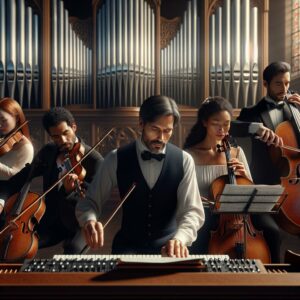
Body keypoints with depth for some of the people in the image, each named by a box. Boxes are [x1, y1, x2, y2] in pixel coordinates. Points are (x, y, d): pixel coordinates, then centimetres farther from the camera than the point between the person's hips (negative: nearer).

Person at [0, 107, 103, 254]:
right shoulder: (48, 152, 3)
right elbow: (22, 178, 0)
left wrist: (69, 191, -37)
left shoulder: (94, 160, -14)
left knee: (73, 249, -34)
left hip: (78, 223, -4)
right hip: (50, 221, 5)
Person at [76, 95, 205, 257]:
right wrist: (89, 220, -25)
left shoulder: (184, 161, -5)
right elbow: (89, 201, -1)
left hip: (168, 246, 0)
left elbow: (193, 211, -10)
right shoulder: (117, 159, -5)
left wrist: (179, 238, -31)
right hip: (128, 245, 0)